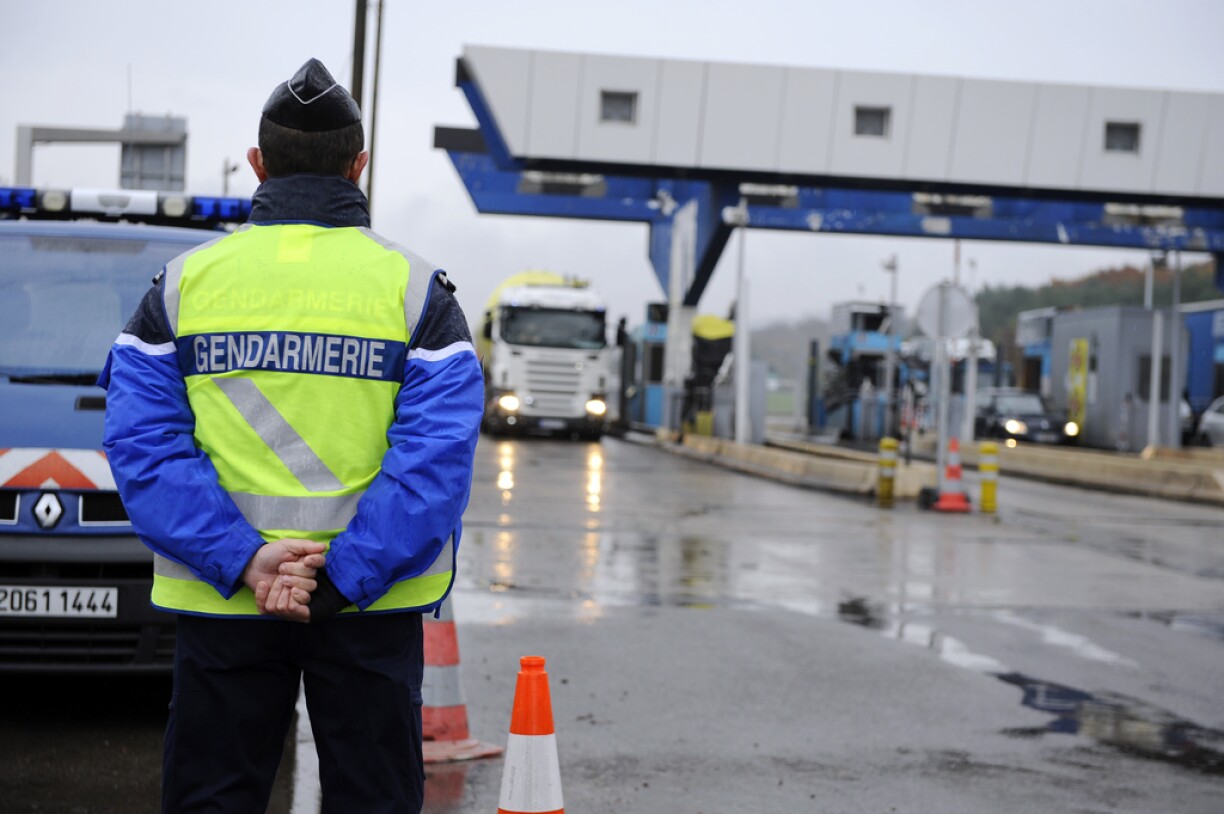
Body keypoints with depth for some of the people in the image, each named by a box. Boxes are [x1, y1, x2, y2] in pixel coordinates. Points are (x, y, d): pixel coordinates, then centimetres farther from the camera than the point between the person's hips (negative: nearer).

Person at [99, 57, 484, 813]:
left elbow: (146, 447, -8)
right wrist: (342, 580, -15)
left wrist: (241, 562, -15)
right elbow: (437, 457, -13)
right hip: (372, 609, -1)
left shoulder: (184, 282, 3)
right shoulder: (416, 288, -1)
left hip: (220, 604, 1)